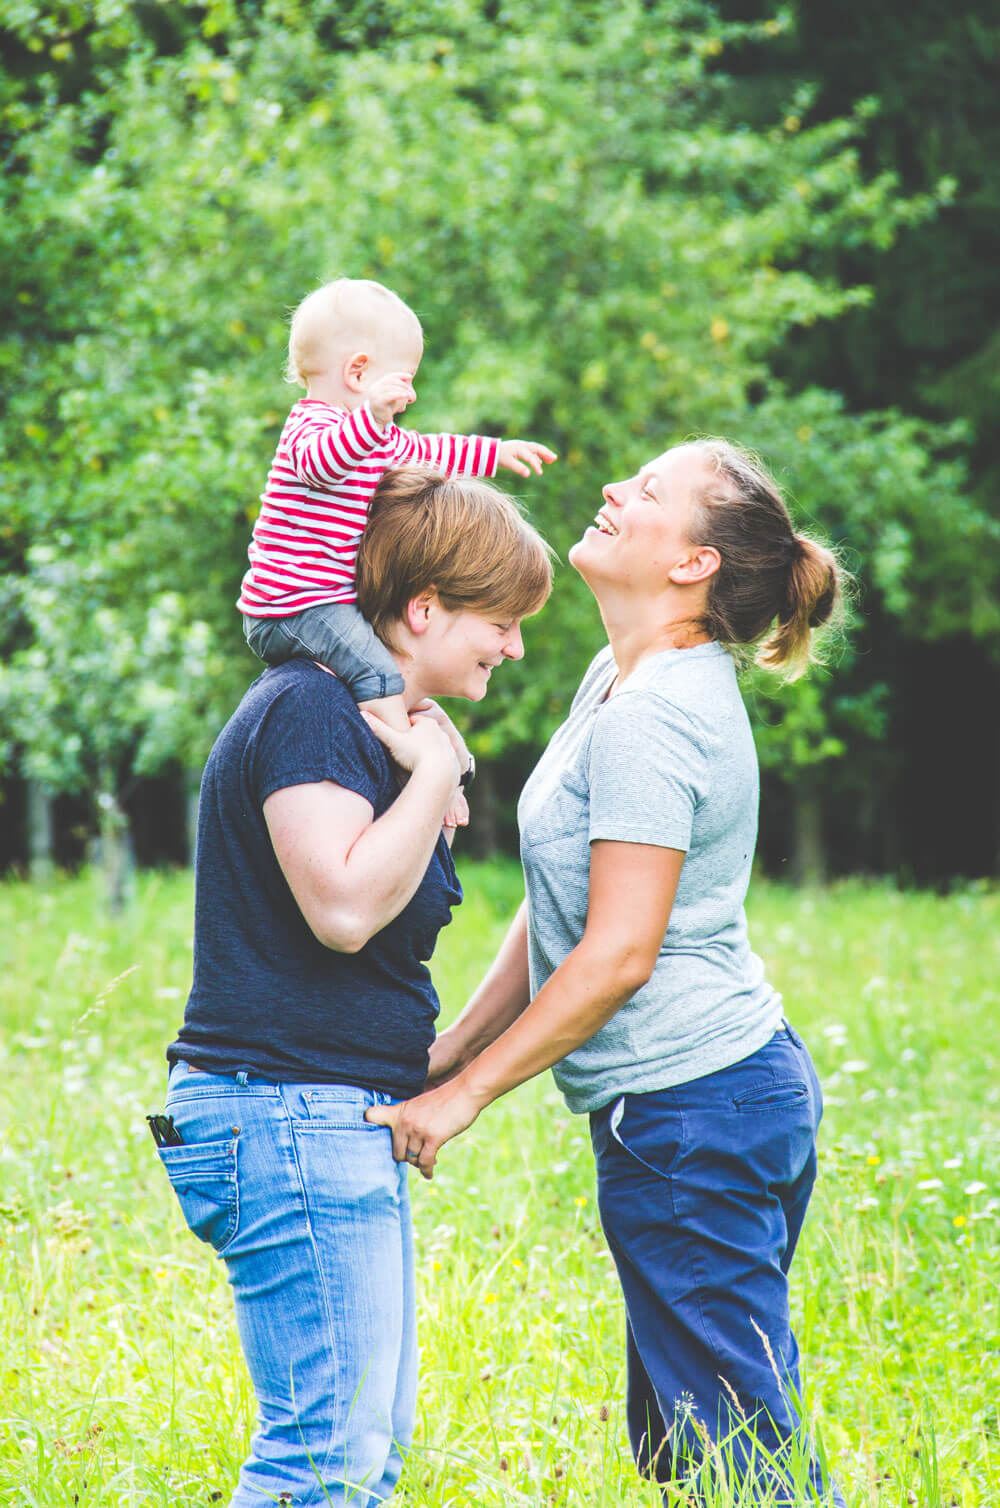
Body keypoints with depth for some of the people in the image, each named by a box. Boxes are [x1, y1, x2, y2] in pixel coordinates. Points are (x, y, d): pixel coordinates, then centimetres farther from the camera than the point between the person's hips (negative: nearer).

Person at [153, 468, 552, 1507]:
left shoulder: (366, 718, 19)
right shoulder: (308, 707, -13)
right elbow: (344, 906, -25)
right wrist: (436, 772, -14)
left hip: (343, 1120, 11)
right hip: (290, 1110, -11)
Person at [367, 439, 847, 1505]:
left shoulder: (652, 718, -18)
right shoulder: (620, 679, 12)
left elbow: (617, 954, -20)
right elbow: (552, 916, 16)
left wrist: (462, 1095, -15)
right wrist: (444, 1054, 11)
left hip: (688, 1113, -10)